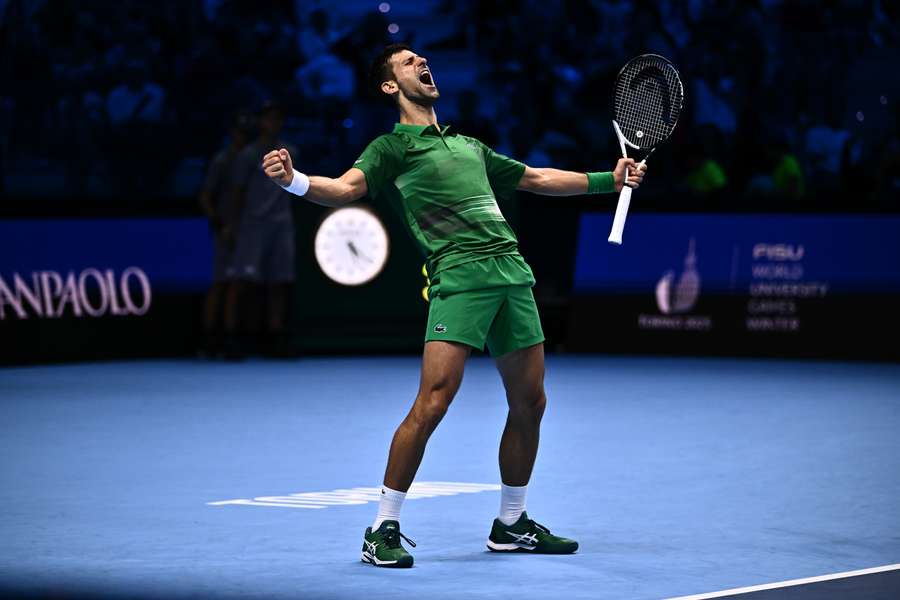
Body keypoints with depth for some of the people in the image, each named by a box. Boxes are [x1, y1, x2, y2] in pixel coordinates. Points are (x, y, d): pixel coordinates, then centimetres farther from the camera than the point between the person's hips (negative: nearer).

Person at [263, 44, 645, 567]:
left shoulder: (470, 145, 28)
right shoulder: (393, 146, 7)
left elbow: (537, 178, 38)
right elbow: (346, 189, -10)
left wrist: (610, 179, 38)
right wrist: (294, 180, -31)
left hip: (513, 271, 7)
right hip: (460, 277, -7)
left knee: (530, 402, 9)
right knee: (433, 403, -17)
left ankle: (511, 524, 25)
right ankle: (384, 530, -8)